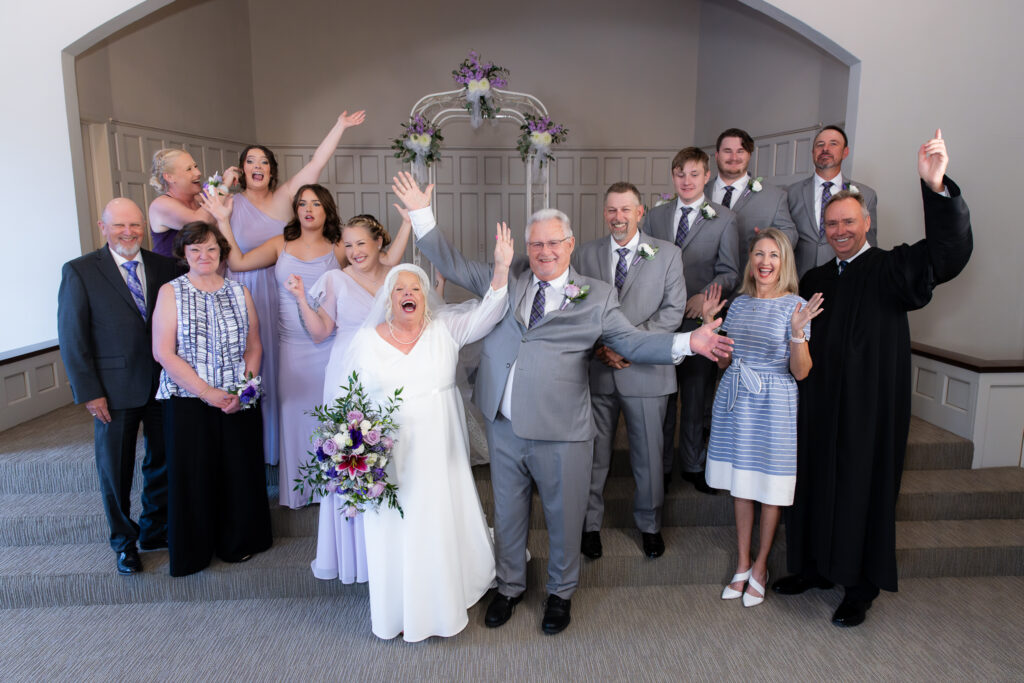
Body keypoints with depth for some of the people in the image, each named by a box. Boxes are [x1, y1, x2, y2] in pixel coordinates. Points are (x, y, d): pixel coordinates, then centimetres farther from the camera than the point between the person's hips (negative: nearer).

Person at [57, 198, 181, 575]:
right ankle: (124, 541, 32)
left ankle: (155, 530, 35)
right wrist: (89, 392, -9)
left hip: (164, 383, 3)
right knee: (115, 471, 12)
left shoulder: (165, 266, 2)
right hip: (115, 390, -3)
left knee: (163, 462, 15)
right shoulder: (79, 271, -6)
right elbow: (72, 338, -7)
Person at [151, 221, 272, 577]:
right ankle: (194, 549, 25)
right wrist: (208, 392, -13)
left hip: (238, 401, 2)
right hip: (188, 401, -2)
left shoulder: (239, 291, 8)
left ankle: (237, 542, 29)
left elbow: (253, 347, 8)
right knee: (193, 473, 5)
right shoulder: (170, 292, -1)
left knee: (239, 470, 7)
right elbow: (163, 353, -8)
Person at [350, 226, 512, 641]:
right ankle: (401, 611, 30)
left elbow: (488, 313, -11)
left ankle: (446, 602, 38)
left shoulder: (445, 329, 0)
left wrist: (502, 267, -24)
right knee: (396, 533, 9)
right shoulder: (366, 341, 1)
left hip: (440, 456, 1)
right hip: (389, 457, 0)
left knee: (442, 526, 12)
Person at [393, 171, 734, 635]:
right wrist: (421, 213, 8)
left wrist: (688, 342, -16)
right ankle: (510, 586, 43)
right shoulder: (505, 278, 5)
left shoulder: (596, 296, -1)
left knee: (564, 515, 13)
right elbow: (453, 266, 11)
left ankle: (561, 592, 39)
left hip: (561, 434, -2)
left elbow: (631, 341, -3)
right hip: (503, 426, 3)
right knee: (508, 512, 20)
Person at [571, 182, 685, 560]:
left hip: (645, 370, -1)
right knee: (593, 453, 10)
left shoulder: (667, 254, 2)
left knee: (648, 455, 11)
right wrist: (599, 347, -12)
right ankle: (590, 524, 28)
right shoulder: (584, 255, 5)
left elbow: (673, 310, -5)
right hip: (595, 369, 1)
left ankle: (649, 524, 32)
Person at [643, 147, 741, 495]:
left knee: (696, 398, 10)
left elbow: (729, 272, -1)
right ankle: (660, 466, 23)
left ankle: (693, 465, 27)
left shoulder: (724, 219, 3)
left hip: (699, 320, -1)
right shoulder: (655, 216, 10)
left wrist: (705, 296, -18)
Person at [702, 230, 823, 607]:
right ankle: (742, 565, 27)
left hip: (773, 405, -4)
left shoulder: (794, 306, -8)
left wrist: (797, 332, -26)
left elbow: (800, 372, -11)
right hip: (735, 400, 5)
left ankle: (760, 566, 26)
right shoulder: (740, 303, 6)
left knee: (770, 488, 7)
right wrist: (710, 322, 1)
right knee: (740, 484, 13)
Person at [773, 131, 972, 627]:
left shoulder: (891, 270, -5)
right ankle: (817, 567, 30)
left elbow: (948, 252, -21)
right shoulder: (815, 280, 11)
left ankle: (861, 587, 21)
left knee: (864, 489, 5)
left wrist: (936, 187, -37)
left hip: (870, 406, -5)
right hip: (820, 405, 5)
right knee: (816, 483, 12)